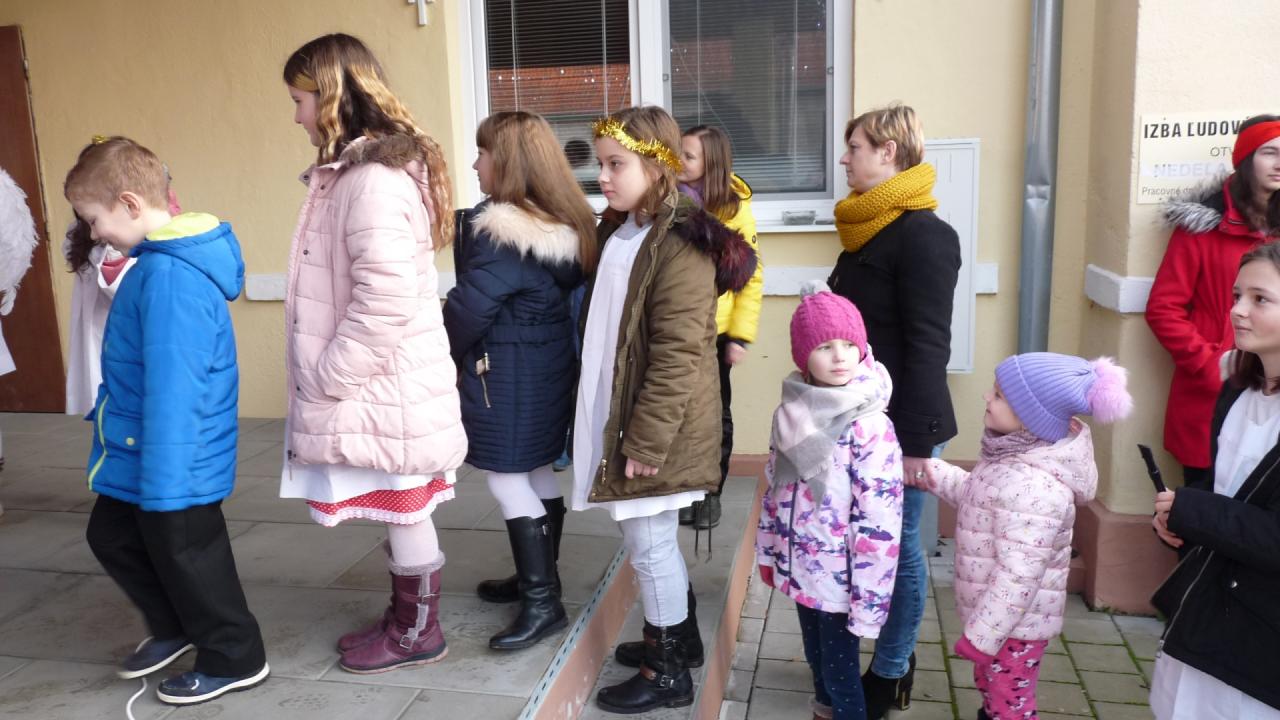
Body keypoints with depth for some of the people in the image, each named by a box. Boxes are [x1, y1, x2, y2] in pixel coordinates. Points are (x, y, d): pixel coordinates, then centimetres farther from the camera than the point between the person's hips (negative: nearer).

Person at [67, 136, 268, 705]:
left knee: (186, 556, 7)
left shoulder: (170, 276, -28)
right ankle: (176, 627, 41)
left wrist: (161, 480, -25)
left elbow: (173, 388, -29)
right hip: (137, 452, 10)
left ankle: (234, 660, 27)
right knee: (110, 537, 24)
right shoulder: (161, 261, 5)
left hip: (174, 460, -10)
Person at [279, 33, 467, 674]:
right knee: (398, 512, 19)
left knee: (402, 512, 6)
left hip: (385, 385, -9)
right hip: (376, 381, 9)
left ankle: (418, 634, 23)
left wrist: (324, 379, -17)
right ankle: (404, 618, 33)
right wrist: (326, 376, 16)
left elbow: (384, 302, -27)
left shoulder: (374, 180, -21)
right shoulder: (357, 170, 12)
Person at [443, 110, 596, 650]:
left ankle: (542, 602, 4)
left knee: (507, 480, -1)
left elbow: (470, 306, -21)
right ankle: (538, 579, 31)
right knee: (537, 472, 17)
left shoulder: (498, 231, -21)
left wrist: (446, 352, -1)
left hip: (507, 372, -9)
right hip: (549, 364, 9)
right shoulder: (563, 224, 6)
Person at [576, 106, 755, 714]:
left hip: (656, 426, -9)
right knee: (651, 540, 19)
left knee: (647, 543, 2)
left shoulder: (680, 246, -19)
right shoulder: (617, 232, 11)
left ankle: (669, 671, 20)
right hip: (617, 412, 9)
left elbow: (676, 357, -22)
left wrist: (646, 440, -21)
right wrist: (607, 418, 16)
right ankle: (676, 634, 38)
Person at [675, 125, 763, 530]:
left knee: (714, 414, 12)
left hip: (713, 330, -2)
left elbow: (751, 277, -6)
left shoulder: (734, 210, -6)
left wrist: (740, 335, -11)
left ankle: (711, 493, 27)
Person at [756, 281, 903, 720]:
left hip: (840, 577, -6)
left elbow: (879, 520, -21)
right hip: (801, 568, 6)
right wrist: (767, 551, 13)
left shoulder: (870, 428, -21)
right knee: (816, 657, 23)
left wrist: (868, 597, -20)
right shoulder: (793, 413, -1)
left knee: (840, 668, 8)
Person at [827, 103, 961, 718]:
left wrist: (916, 439, -21)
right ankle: (896, 658, 28)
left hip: (899, 422, -9)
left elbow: (928, 346, -19)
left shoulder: (923, 234, -16)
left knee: (896, 545, 3)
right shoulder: (870, 228, 12)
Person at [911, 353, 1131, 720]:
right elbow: (980, 498, 18)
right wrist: (935, 476, 14)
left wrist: (981, 636, -24)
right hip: (1000, 613, 9)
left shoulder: (1032, 486, -32)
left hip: (1014, 622, -9)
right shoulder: (1016, 457, -2)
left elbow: (1018, 575, -30)